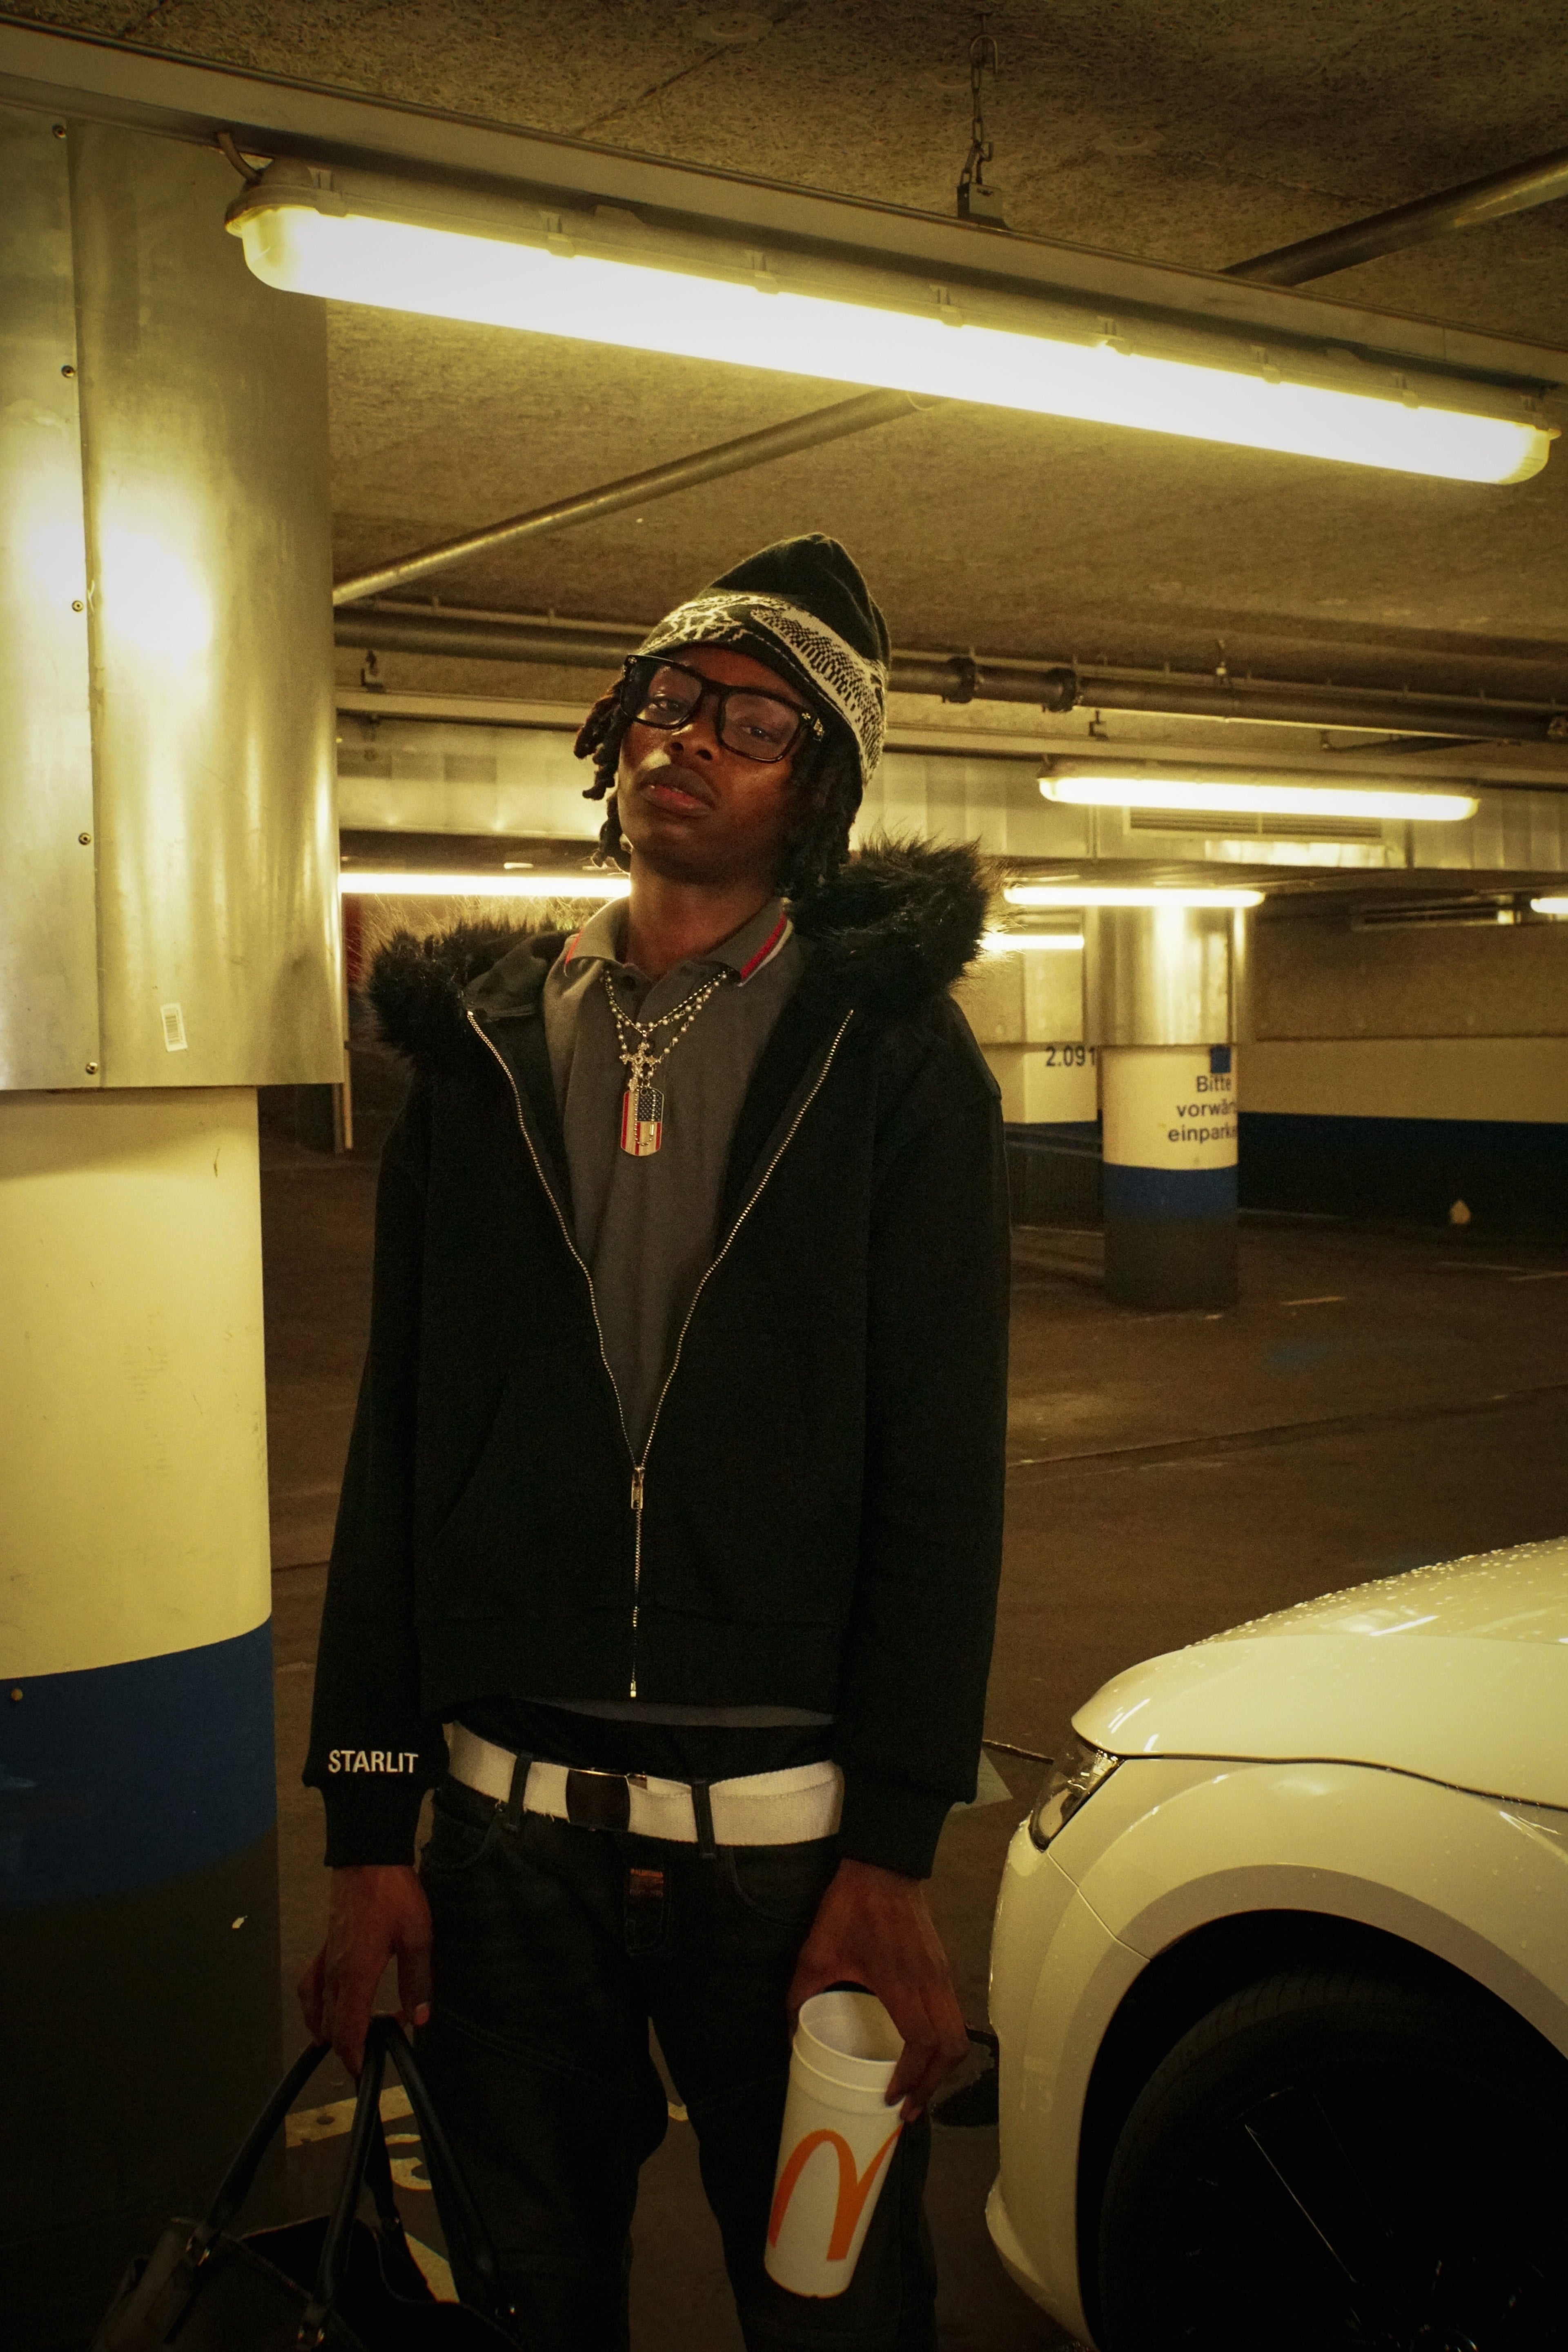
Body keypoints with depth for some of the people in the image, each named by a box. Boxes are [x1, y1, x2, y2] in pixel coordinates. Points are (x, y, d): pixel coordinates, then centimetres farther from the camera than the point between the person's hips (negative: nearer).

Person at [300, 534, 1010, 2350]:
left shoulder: (891, 1050, -2)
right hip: (507, 1817, 2)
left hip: (790, 1829, -2)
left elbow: (942, 1466, -7)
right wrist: (365, 1828, 2)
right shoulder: (479, 1047, 5)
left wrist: (894, 1858, -12)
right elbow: (394, 1453, 4)